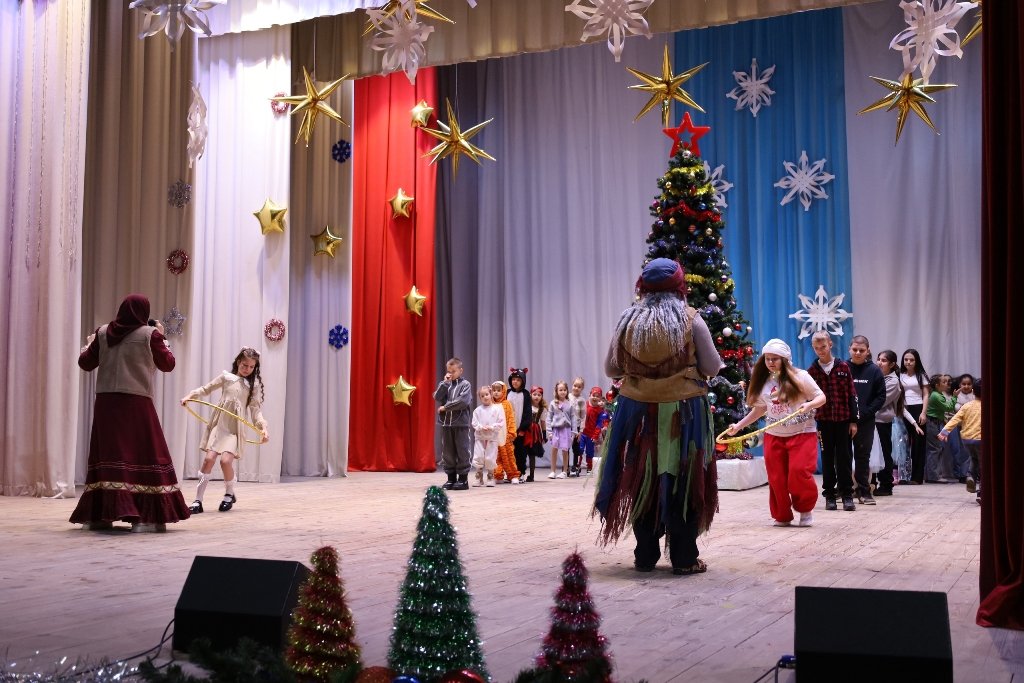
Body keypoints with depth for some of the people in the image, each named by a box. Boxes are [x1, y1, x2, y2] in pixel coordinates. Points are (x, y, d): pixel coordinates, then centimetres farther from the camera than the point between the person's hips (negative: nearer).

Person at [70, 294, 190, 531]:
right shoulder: (150, 334, -3)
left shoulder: (103, 332, 6)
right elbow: (168, 364, 7)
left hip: (106, 401, 4)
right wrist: (162, 339, 19)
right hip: (137, 402, -4)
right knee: (144, 455, 0)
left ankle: (97, 515, 12)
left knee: (107, 454, 10)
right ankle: (146, 517, -4)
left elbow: (85, 363, 14)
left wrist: (88, 344, 33)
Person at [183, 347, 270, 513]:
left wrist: (263, 427, -10)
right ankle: (198, 500, -2)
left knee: (225, 461, -16)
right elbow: (206, 389, 15)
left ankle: (229, 494, 11)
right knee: (209, 458, -10)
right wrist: (190, 395, -1)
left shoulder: (253, 385, 6)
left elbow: (255, 409, 3)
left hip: (236, 428, -1)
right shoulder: (226, 377, 6)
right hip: (219, 425, 1)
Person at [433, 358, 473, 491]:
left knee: (462, 450, 0)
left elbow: (463, 401, -16)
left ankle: (463, 478, 5)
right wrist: (445, 382, -6)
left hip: (461, 423, -5)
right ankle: (451, 477, 15)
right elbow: (437, 397, -3)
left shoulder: (465, 384, -1)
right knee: (447, 451, 7)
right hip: (446, 422, 5)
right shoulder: (446, 384, 12)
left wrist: (445, 407, -11)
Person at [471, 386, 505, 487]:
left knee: (490, 458, 2)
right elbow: (474, 423, 0)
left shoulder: (496, 409, -2)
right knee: (478, 457, -1)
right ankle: (479, 478, 10)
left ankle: (490, 478, 16)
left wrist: (491, 427, -16)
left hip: (492, 438, -1)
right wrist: (481, 428, -15)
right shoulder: (478, 410, 3)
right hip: (480, 438, 2)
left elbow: (501, 423, -5)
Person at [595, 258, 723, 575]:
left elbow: (610, 369, 5)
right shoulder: (690, 320, -6)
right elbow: (712, 367, -4)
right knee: (682, 483, 5)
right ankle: (684, 558, 8)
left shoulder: (629, 320, 1)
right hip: (683, 412, -2)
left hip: (638, 411, 3)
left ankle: (645, 556, 18)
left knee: (642, 481, 11)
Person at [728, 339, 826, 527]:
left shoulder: (800, 377, -9)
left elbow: (821, 397, -6)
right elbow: (759, 409, 14)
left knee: (799, 472, -18)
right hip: (774, 436, 4)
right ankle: (782, 516, 15)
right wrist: (738, 425, 9)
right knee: (776, 478, 1)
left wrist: (809, 404, -27)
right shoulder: (763, 383, 5)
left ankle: (806, 509, 6)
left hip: (802, 434, -4)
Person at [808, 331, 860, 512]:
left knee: (844, 456, 2)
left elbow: (851, 395, 2)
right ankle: (829, 494, 13)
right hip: (823, 420, 0)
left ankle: (847, 493, 8)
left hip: (843, 419, 0)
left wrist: (854, 420, -1)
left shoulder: (843, 367, 2)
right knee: (827, 458, 6)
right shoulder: (812, 371, 2)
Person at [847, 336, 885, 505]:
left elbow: (880, 397, 0)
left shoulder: (874, 371, 2)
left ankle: (864, 490, 12)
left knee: (863, 456, 7)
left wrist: (865, 413, -10)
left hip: (865, 422, 0)